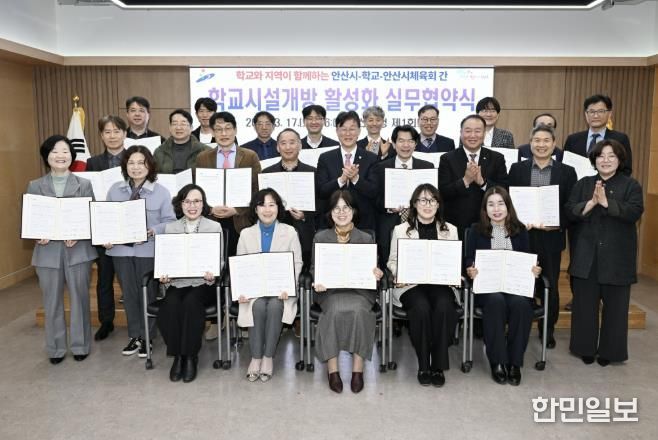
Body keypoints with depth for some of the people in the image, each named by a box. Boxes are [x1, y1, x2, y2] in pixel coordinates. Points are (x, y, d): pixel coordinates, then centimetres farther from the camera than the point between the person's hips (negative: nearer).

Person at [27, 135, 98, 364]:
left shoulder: (84, 184, 3)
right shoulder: (35, 186, 6)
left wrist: (78, 235, -17)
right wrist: (37, 235, -15)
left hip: (78, 251, -1)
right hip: (47, 251, 1)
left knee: (79, 300, 7)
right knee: (52, 303, 9)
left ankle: (80, 345, 22)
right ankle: (55, 349, 23)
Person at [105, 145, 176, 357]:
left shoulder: (161, 192, -3)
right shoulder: (115, 190, 6)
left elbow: (170, 221, -4)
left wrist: (154, 231, -21)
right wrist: (106, 238, -7)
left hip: (148, 250, -3)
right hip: (121, 249, 3)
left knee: (147, 292, 6)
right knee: (128, 293, 11)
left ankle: (146, 337, 21)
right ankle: (134, 336, 25)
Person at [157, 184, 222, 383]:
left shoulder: (215, 227, 6)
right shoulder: (170, 228, 13)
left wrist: (212, 275, -19)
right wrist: (164, 277, -12)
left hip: (203, 283, -2)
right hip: (177, 282, 2)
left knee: (191, 302, -32)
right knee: (171, 304, -29)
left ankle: (191, 357, -16)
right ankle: (177, 356, -14)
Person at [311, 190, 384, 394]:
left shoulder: (366, 238, 13)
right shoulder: (320, 238, 12)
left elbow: (373, 269, 14)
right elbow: (314, 268, 10)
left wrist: (377, 274, -10)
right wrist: (317, 282, -12)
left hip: (360, 289, 1)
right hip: (331, 290, 0)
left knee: (358, 310, -33)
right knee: (336, 310, -34)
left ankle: (358, 368, -23)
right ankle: (332, 369, -24)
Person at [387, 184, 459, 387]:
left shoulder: (450, 230, 15)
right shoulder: (401, 230, 10)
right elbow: (393, 261, 10)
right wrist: (399, 275, -12)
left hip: (441, 284, 1)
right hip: (411, 284, -1)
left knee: (444, 307, -32)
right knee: (421, 308, -33)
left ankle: (438, 365, -15)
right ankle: (423, 365, -13)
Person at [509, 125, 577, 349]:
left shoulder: (567, 172, 3)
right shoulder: (517, 169, 3)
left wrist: (558, 224, -15)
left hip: (552, 237, 0)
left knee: (551, 286, 9)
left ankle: (548, 331, 25)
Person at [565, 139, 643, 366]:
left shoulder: (631, 185, 1)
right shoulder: (583, 184, 8)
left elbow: (634, 212, -14)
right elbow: (570, 211, -3)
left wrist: (607, 202, -22)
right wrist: (591, 203, -18)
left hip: (617, 256, -2)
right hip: (587, 255, 2)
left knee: (614, 305, 6)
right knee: (585, 303, 8)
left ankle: (609, 351, 20)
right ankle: (586, 348, 21)